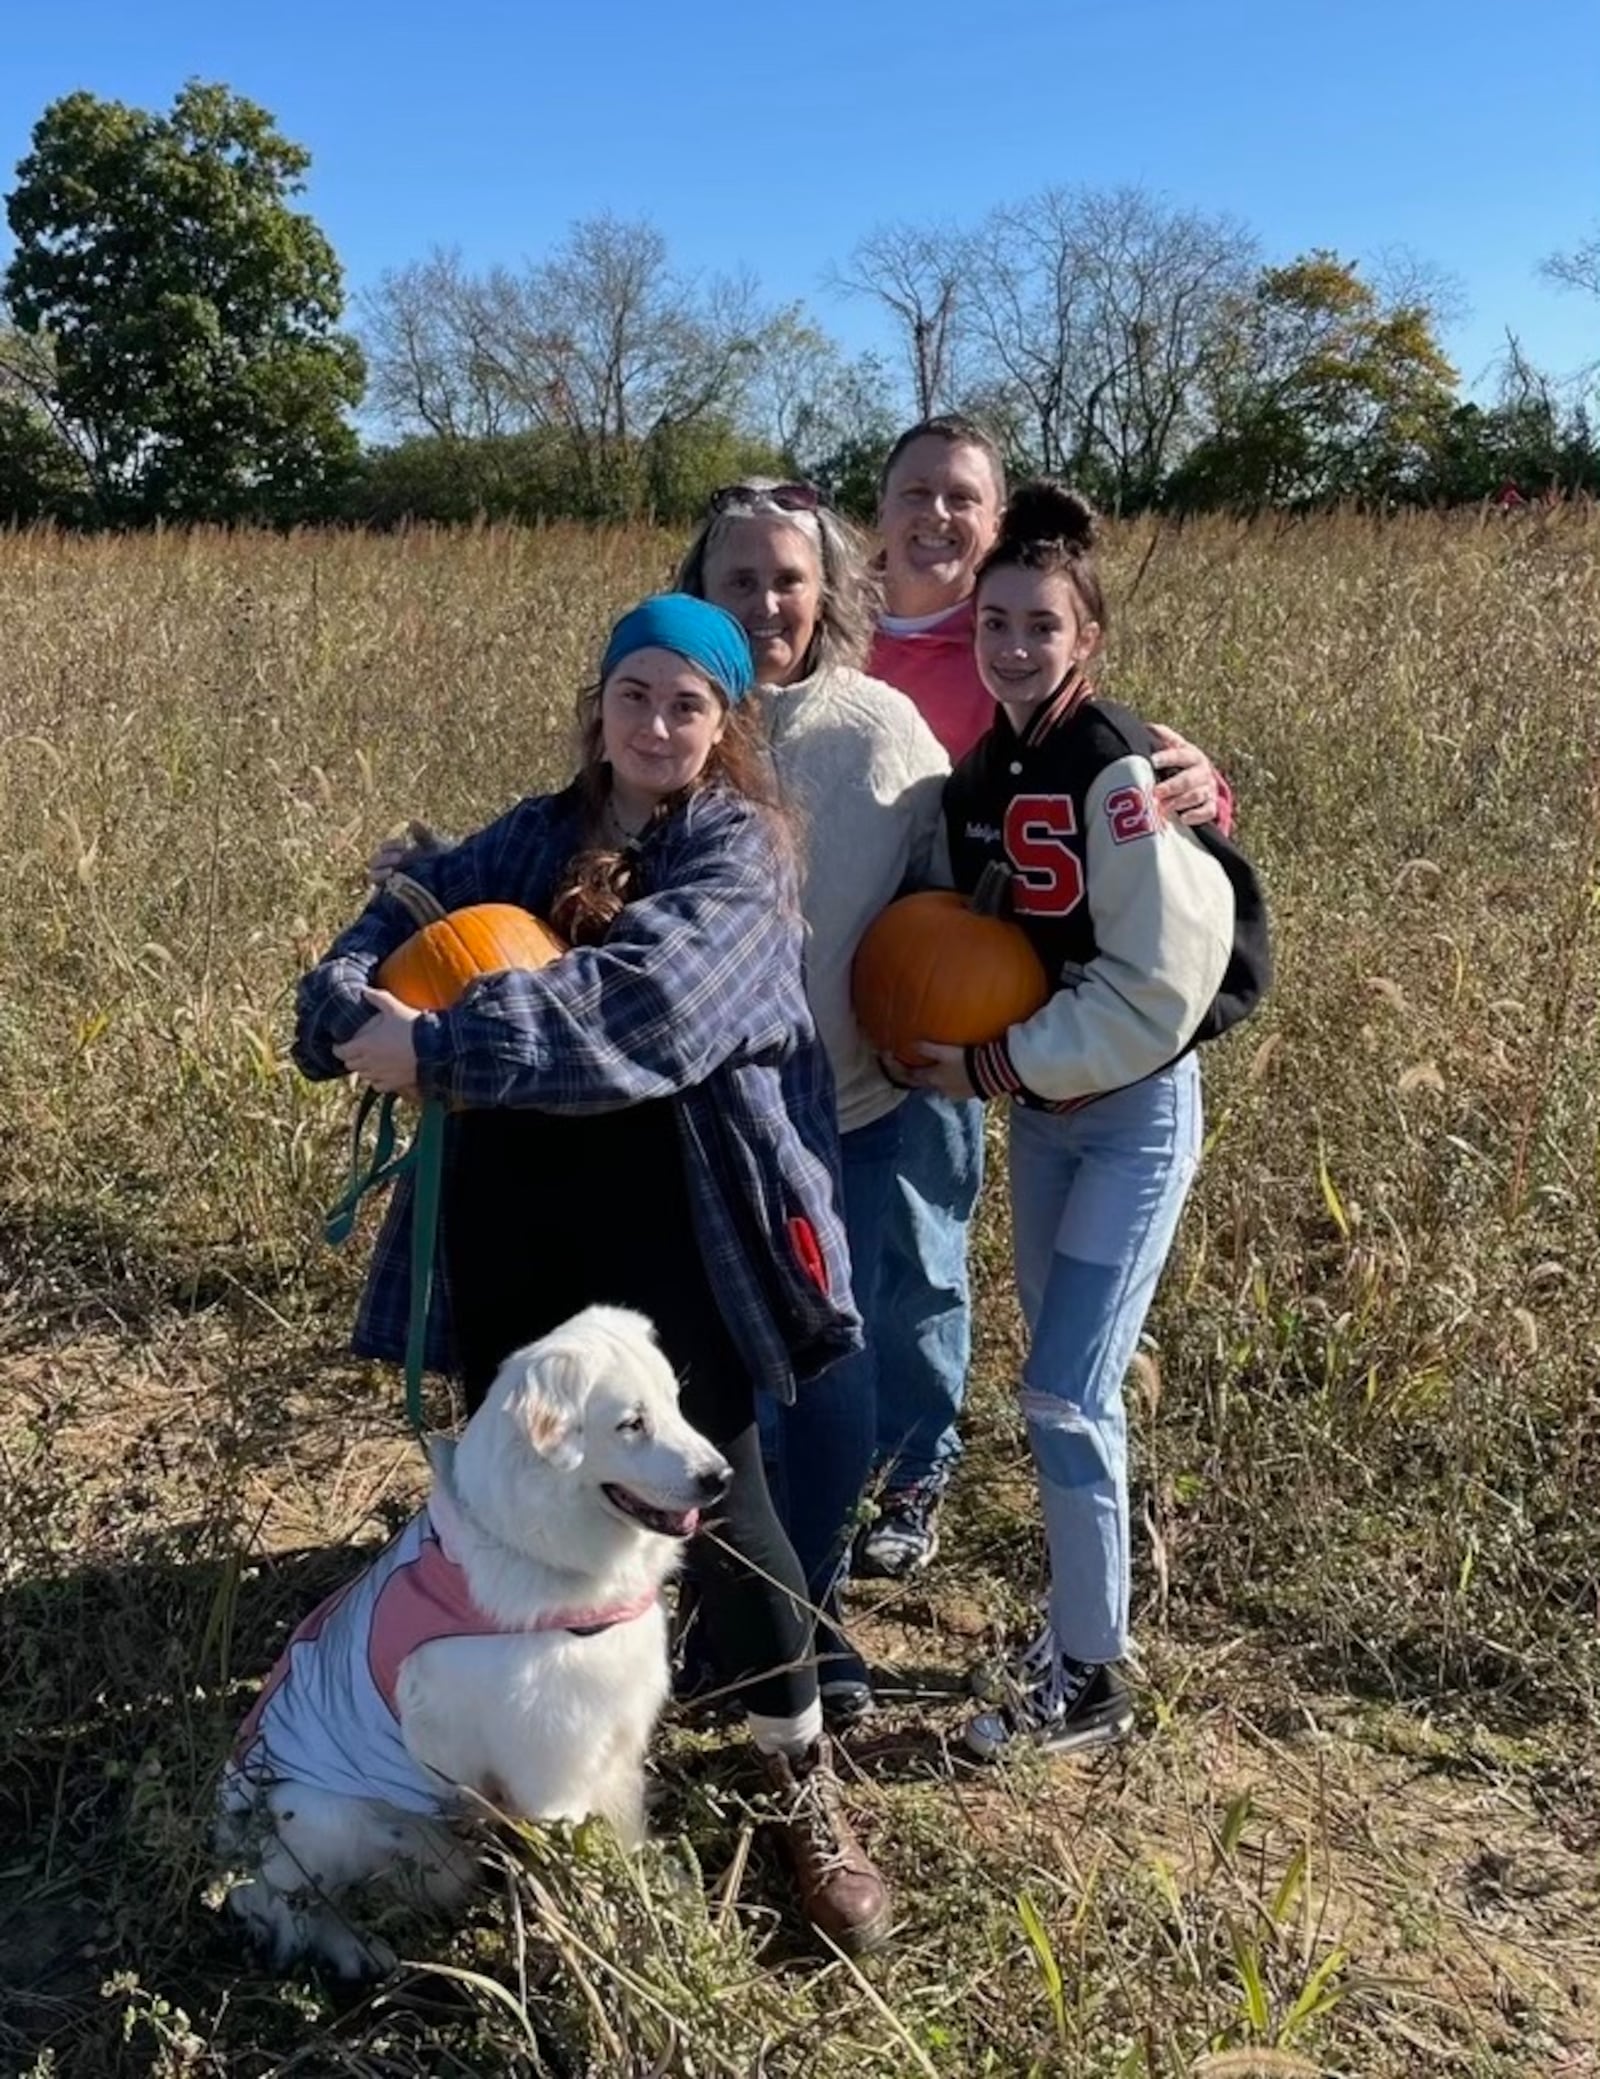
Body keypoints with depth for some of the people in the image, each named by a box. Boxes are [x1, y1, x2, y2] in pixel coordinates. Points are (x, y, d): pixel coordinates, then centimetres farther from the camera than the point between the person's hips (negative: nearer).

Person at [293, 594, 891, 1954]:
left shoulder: (739, 857, -5)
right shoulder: (532, 838, 13)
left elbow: (648, 1006, -23)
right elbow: (398, 921, 5)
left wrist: (442, 1046, -25)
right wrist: (355, 1011, -19)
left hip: (667, 1226, -5)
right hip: (513, 1219, 5)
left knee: (716, 1490, -2)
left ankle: (805, 1787, 19)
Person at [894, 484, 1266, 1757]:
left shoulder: (1122, 772, -18)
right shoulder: (983, 776, 5)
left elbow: (1161, 985, -21)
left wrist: (1002, 1065, -17)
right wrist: (974, 1055, -2)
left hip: (1133, 1114, -7)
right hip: (1042, 1111, 7)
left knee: (1064, 1396, -6)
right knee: (1072, 1387, 15)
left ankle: (1091, 1681, 11)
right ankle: (1080, 1627, 31)